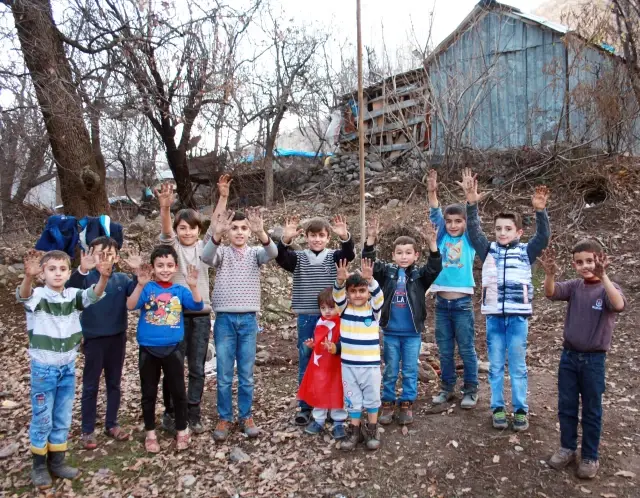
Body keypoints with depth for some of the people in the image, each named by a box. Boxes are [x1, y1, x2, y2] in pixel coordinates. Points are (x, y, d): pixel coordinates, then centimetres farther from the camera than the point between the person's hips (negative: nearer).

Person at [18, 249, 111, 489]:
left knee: (63, 417, 14)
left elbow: (93, 295, -23)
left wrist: (104, 277, -45)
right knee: (42, 418, 8)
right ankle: (39, 465, 25)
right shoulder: (37, 295, -12)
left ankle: (56, 461, 30)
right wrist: (28, 277, -58)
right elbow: (22, 295, -35)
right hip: (43, 367, -3)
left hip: (68, 367, 4)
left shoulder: (74, 295, -4)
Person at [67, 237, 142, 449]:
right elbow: (70, 291, -29)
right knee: (90, 386, 8)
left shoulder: (122, 279, -2)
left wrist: (138, 272, -35)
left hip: (117, 338, 3)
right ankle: (88, 430, 19)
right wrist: (82, 270, -47)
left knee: (114, 384, 14)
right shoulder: (87, 278, -9)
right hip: (94, 339, -3)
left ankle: (112, 424, 28)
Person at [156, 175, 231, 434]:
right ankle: (170, 413, 22)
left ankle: (193, 413, 21)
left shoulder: (203, 246, 6)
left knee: (197, 368, 8)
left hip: (201, 315, 2)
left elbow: (215, 224, -7)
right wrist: (165, 208, -40)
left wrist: (223, 197, -20)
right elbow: (166, 231, -20)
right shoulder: (172, 246, 0)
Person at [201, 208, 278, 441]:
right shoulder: (222, 252, 0)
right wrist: (217, 234, -42)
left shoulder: (255, 253, 3)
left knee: (246, 375, 10)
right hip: (224, 319, -1)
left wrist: (261, 233, -41)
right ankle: (224, 418, 22)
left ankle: (246, 417, 24)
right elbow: (206, 257, -23)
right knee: (224, 375, 8)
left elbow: (272, 253, -20)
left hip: (248, 319, 1)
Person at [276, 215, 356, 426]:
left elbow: (349, 254, -18)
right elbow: (280, 258, -17)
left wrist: (344, 237, -38)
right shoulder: (298, 258, 2)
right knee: (306, 362, 8)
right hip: (306, 317, 0)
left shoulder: (333, 257, 2)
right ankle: (305, 406, 20)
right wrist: (286, 239, -36)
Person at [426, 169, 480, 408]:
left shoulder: (469, 239, 2)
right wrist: (432, 193, -18)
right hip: (441, 303, 3)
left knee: (467, 349, 6)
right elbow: (435, 216, -4)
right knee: (444, 350, 12)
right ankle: (447, 388, 25)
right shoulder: (442, 238, 6)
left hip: (462, 303, -2)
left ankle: (470, 390, 18)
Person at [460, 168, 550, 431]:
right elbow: (473, 231, -8)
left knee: (518, 366, 9)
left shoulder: (526, 252, 2)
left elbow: (543, 236, -13)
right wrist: (472, 203, -21)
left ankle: (520, 409, 22)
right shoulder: (489, 250, 3)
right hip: (494, 316, 1)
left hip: (518, 316, -1)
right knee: (495, 365, 10)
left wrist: (540, 210, -28)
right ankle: (498, 408, 23)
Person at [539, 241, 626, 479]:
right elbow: (551, 293, -18)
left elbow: (619, 305, -33)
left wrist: (603, 276, -47)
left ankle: (590, 457, 25)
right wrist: (550, 273, -39)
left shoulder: (607, 289, -10)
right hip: (568, 355, 3)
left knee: (591, 410, 10)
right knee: (566, 406, 13)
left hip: (593, 359, -3)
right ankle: (567, 448, 30)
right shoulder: (574, 286, -1)